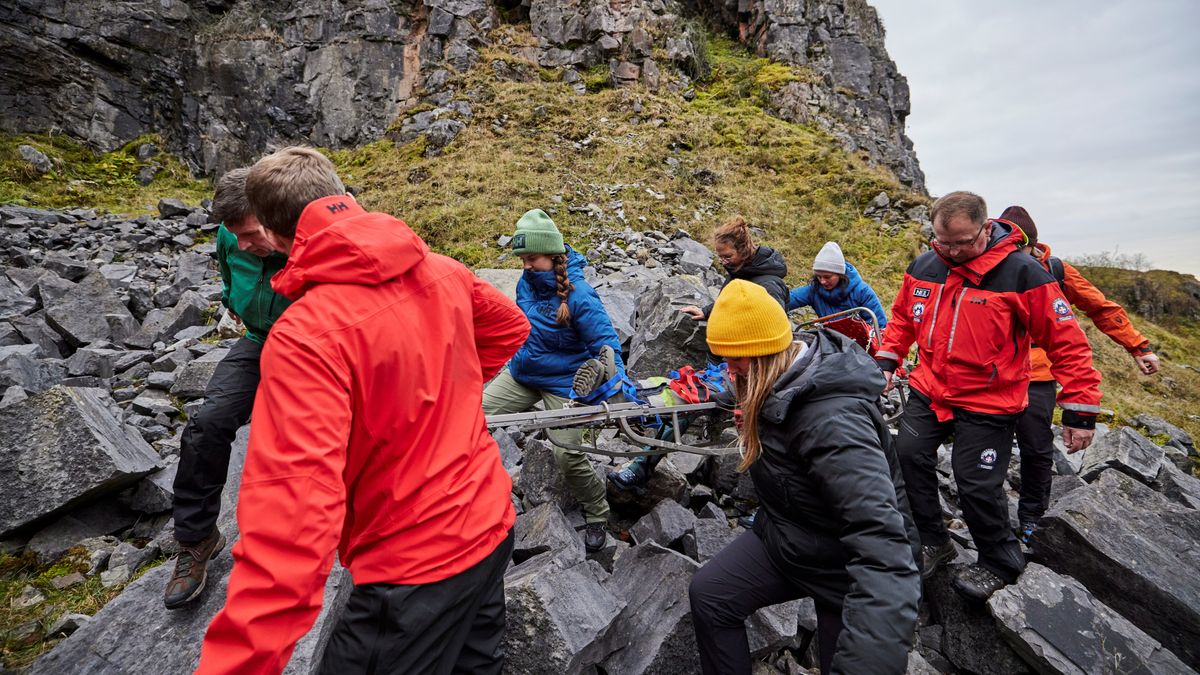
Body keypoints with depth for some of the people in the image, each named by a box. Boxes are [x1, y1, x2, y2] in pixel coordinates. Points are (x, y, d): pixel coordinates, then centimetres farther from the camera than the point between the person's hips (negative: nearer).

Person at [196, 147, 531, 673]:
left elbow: (295, 517, -32)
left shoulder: (306, 334, -25)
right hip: (491, 520, 7)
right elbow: (510, 327, 13)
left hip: (417, 565, -7)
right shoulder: (443, 271, -5)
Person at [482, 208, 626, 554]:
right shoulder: (527, 281, -3)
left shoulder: (579, 295, -24)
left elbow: (606, 343, -21)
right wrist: (516, 354, 25)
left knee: (567, 453, -9)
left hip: (562, 383, -7)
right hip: (521, 373, 7)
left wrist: (618, 385, -33)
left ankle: (598, 515, 20)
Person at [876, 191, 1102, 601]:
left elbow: (1067, 342, -11)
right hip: (928, 391, 5)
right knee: (910, 456, 3)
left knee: (977, 486, 0)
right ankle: (933, 541, 25)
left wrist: (1080, 411, -11)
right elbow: (902, 317, 16)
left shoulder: (1021, 272, -16)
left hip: (987, 404, -5)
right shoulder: (923, 266, -1)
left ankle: (1000, 562, 28)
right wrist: (886, 361, 7)